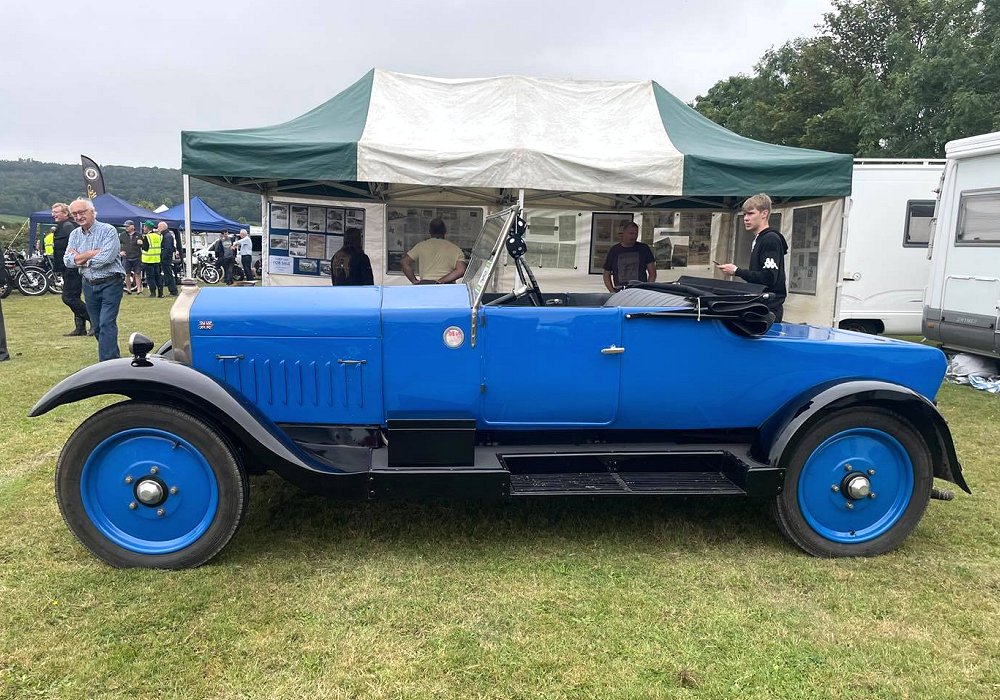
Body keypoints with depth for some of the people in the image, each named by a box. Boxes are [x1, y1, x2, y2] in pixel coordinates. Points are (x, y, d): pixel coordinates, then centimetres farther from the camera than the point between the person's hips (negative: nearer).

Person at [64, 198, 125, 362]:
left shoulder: (108, 230, -10)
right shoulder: (75, 234, 10)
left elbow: (105, 258, -22)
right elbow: (67, 261, -1)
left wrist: (81, 258, -7)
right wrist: (93, 253, -13)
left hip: (110, 284, -7)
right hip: (89, 285, 7)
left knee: (106, 324, -13)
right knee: (97, 326, 12)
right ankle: (114, 358, 24)